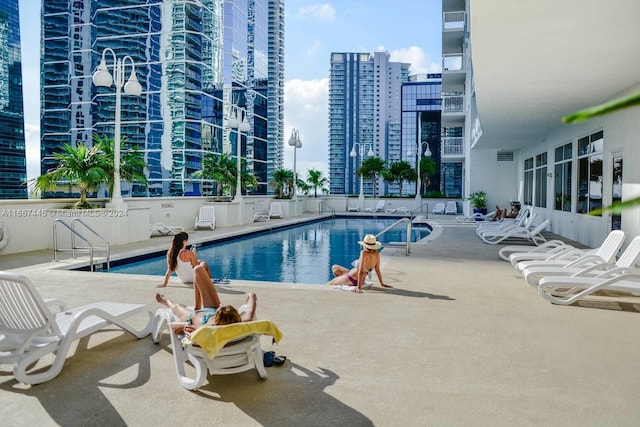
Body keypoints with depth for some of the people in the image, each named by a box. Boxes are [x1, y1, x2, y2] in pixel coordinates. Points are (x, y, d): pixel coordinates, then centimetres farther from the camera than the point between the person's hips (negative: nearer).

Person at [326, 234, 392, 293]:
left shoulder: (364, 253, -30)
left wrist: (359, 287, -32)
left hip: (352, 278, -8)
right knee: (334, 267, 25)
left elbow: (361, 271, -32)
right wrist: (382, 284, 6)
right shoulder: (377, 254, -9)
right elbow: (377, 270, -4)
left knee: (328, 284, 9)